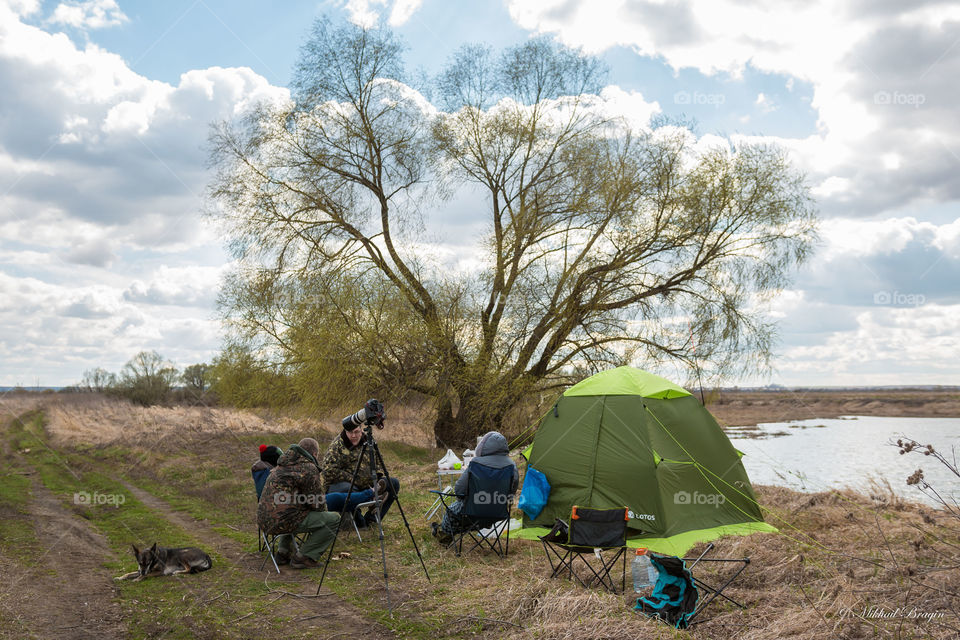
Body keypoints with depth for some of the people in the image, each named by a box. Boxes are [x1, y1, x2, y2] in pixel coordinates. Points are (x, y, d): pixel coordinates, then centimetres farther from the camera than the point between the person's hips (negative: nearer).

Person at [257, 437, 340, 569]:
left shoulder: (281, 466, 18)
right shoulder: (309, 469, -9)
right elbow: (318, 504, -5)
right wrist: (324, 513, 17)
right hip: (282, 522, -9)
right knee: (334, 520, -3)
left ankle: (283, 553, 24)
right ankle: (303, 558, -1)